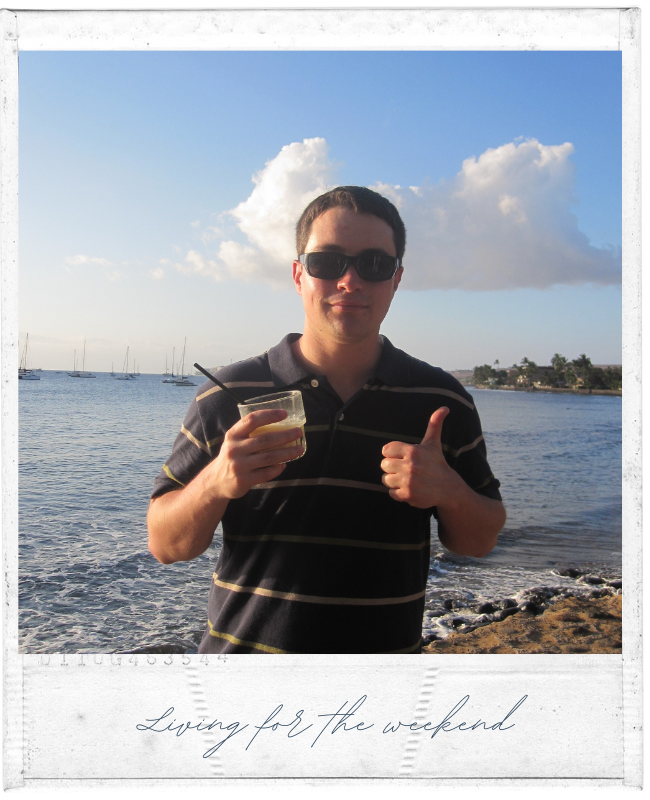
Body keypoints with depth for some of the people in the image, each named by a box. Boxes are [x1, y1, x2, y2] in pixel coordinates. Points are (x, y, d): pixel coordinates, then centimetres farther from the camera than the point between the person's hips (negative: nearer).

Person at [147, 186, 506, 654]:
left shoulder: (443, 401, -4)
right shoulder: (228, 394, -8)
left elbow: (480, 542, 3)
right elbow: (165, 544, -5)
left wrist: (449, 492, -18)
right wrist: (215, 483, -25)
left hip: (388, 650, 2)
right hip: (242, 650, -1)